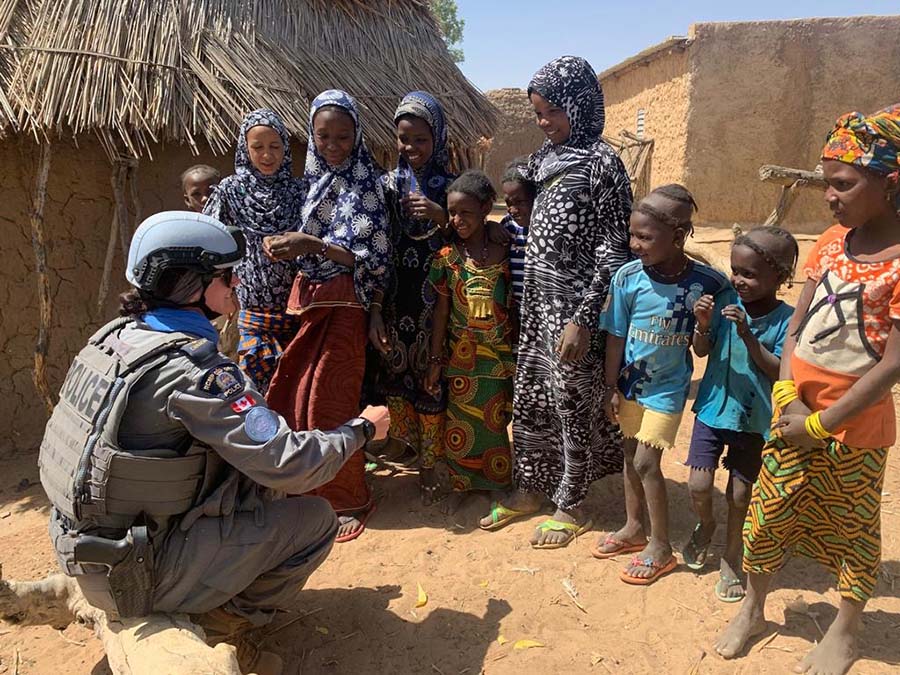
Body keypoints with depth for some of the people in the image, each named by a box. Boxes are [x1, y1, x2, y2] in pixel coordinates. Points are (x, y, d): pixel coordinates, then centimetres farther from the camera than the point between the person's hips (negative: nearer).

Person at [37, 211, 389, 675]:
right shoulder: (194, 369, -26)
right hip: (138, 572, -8)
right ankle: (221, 625, 4)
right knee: (315, 518, -1)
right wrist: (362, 429, -7)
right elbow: (289, 465, -24)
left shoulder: (115, 336, 0)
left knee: (257, 483, 18)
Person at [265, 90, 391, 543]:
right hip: (308, 296, 7)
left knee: (328, 399, -5)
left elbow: (373, 257, -15)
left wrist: (313, 245, -22)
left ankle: (348, 500, 11)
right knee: (292, 393, 9)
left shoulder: (365, 183, -8)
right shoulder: (316, 178, 11)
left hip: (343, 302, -7)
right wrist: (287, 244, -3)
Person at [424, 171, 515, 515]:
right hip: (461, 355, 1)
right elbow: (442, 310, -1)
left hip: (501, 355, 0)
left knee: (496, 420, 11)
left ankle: (496, 482, 31)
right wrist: (436, 359, 0)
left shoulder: (506, 252, -6)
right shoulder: (447, 257, -5)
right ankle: (460, 484, 29)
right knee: (460, 422, 10)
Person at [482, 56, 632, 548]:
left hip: (573, 305, -7)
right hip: (537, 300, 7)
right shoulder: (546, 156, 11)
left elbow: (613, 250, -14)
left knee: (571, 404, 5)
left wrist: (583, 319, -19)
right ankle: (529, 488, 32)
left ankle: (570, 506, 23)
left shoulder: (601, 163, -11)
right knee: (529, 396, 14)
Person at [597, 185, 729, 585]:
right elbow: (616, 337, -4)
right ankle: (633, 528, 37)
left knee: (646, 463, -3)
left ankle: (660, 546, 18)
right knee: (631, 455, 16)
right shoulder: (628, 277, -13)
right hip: (629, 383, 3)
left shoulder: (707, 283, -17)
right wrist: (612, 388, 0)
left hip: (667, 387, -3)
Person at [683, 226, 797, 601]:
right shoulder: (727, 302, -7)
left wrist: (747, 335, -28)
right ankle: (706, 526, 33)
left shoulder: (786, 319, -14)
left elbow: (779, 372, -19)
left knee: (739, 494, 8)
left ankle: (731, 559, 30)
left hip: (753, 419, -2)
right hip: (713, 408, 2)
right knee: (699, 485, -1)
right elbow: (702, 352, 0)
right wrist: (703, 325, -20)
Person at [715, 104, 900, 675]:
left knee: (852, 526, 14)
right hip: (798, 404, 5)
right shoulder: (832, 242, 3)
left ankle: (846, 628, 37)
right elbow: (795, 327, 4)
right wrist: (788, 397, -9)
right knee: (766, 513, 13)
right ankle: (753, 609, 34)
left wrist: (821, 422, -15)